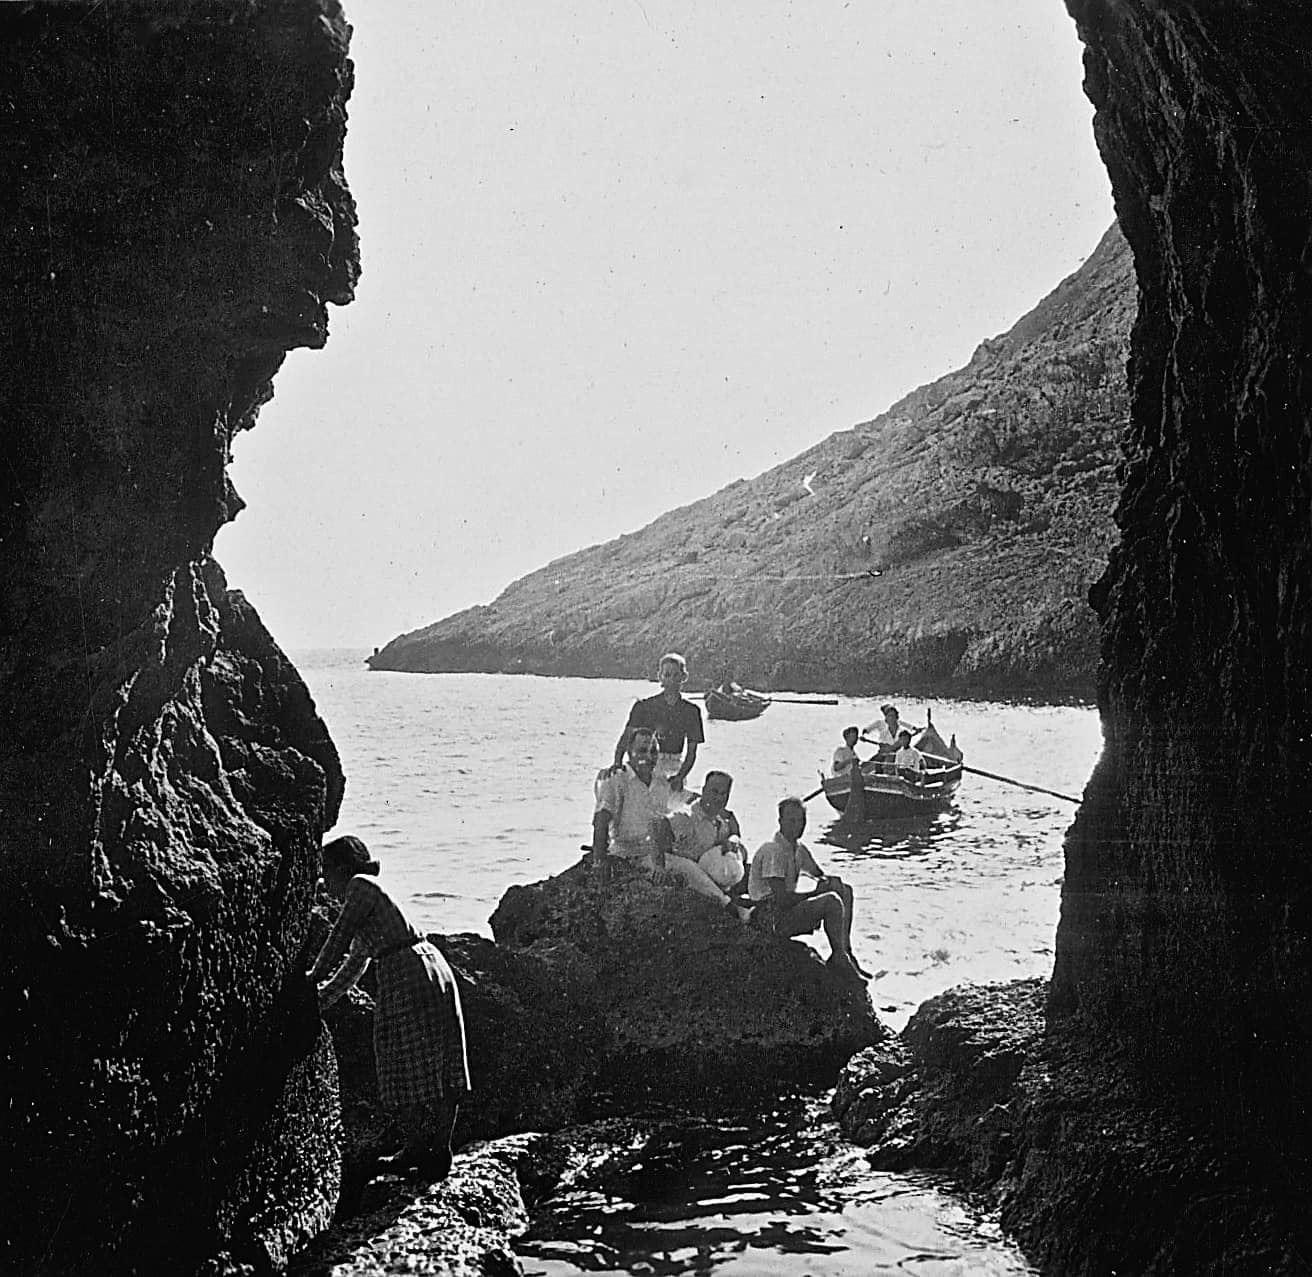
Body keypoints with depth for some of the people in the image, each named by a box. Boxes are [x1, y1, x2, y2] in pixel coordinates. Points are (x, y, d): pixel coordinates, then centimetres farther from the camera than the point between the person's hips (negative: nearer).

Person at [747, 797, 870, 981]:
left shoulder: (800, 849, 11)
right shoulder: (773, 851, -19)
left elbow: (820, 875, 24)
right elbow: (782, 898, -24)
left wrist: (831, 882, -2)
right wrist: (817, 892, -15)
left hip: (788, 909, 10)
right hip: (771, 916, -10)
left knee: (845, 891, 5)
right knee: (831, 901, -25)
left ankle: (845, 952, 0)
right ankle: (839, 958, -12)